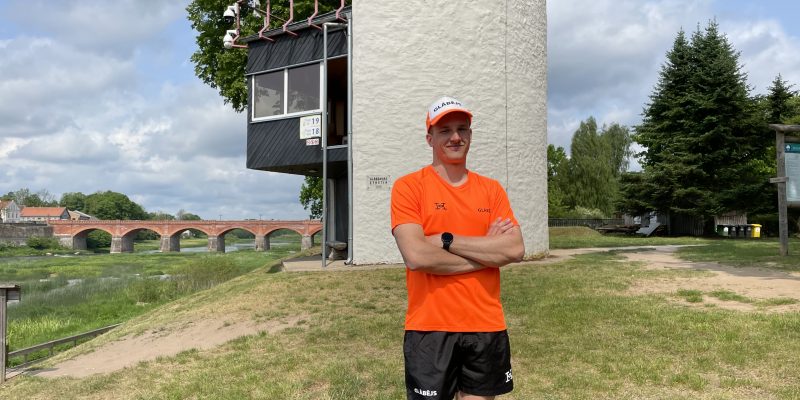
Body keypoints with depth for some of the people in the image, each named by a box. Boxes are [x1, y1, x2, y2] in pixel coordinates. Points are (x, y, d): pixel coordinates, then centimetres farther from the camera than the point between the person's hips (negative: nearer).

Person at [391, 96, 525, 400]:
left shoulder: (491, 189, 7)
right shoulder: (408, 187, -5)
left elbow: (515, 250, -6)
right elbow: (416, 256, -18)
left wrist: (447, 240, -13)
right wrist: (488, 253, -9)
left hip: (488, 327, 4)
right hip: (430, 328, -3)